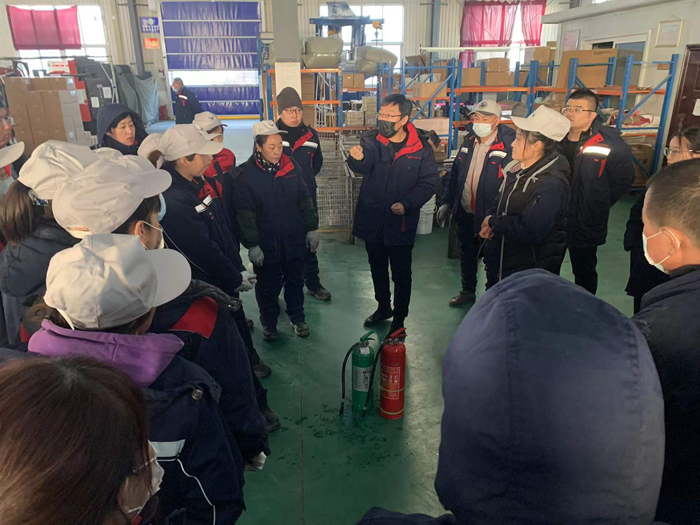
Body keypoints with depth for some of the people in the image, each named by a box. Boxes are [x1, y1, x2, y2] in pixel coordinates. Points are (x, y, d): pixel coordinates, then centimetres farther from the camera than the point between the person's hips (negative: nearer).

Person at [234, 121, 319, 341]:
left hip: (294, 240, 3)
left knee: (295, 281, 18)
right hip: (266, 244, -3)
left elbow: (305, 199, 6)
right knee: (268, 286, 13)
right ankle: (268, 322, 34)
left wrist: (311, 229, 4)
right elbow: (244, 213, -11)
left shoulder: (291, 166, -2)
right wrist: (251, 244, -13)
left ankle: (297, 317, 38)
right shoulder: (245, 174, -12)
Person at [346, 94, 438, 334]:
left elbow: (429, 182, -8)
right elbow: (363, 166, -26)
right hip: (372, 219, 3)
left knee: (401, 273, 10)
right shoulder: (372, 141, -6)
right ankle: (383, 306, 42)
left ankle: (399, 317, 29)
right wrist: (357, 158, -50)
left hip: (401, 222, -2)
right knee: (377, 268, 20)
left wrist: (407, 204, -21)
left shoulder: (421, 148, -9)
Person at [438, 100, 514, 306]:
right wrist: (447, 202, 11)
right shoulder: (469, 141, 5)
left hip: (491, 217, -6)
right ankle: (467, 292, 42)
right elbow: (455, 173, 13)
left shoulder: (509, 145, -16)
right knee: (467, 255, 21)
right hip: (465, 213, 6)